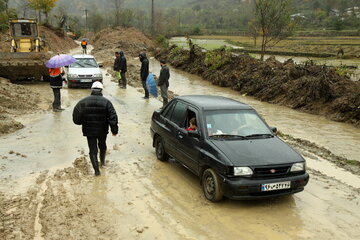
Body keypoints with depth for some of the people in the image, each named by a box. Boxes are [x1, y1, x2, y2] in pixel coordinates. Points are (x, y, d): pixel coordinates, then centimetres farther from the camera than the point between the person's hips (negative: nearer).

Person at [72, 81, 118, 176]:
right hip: (102, 130, 1)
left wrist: (83, 122, 16)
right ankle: (102, 162, 44)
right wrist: (114, 130, -3)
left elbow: (76, 118, -2)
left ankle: (97, 170, 1)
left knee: (93, 150, 5)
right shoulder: (106, 102, -9)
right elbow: (113, 117, -11)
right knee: (102, 145, 26)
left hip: (89, 131, -1)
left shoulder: (83, 102, -5)